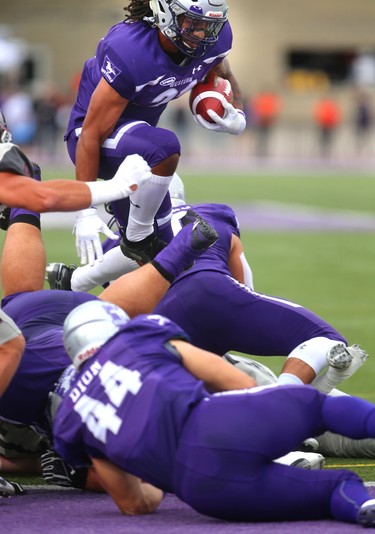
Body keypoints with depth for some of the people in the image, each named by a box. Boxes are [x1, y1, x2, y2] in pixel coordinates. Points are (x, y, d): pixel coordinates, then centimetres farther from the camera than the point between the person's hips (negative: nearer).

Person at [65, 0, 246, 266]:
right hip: (95, 136, -8)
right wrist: (85, 211, -29)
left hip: (137, 131, 8)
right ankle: (138, 239, -17)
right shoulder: (130, 51, -33)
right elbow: (92, 134, -28)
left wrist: (237, 117, -10)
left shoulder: (216, 37, -14)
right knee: (163, 148, -39)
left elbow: (223, 75, 12)